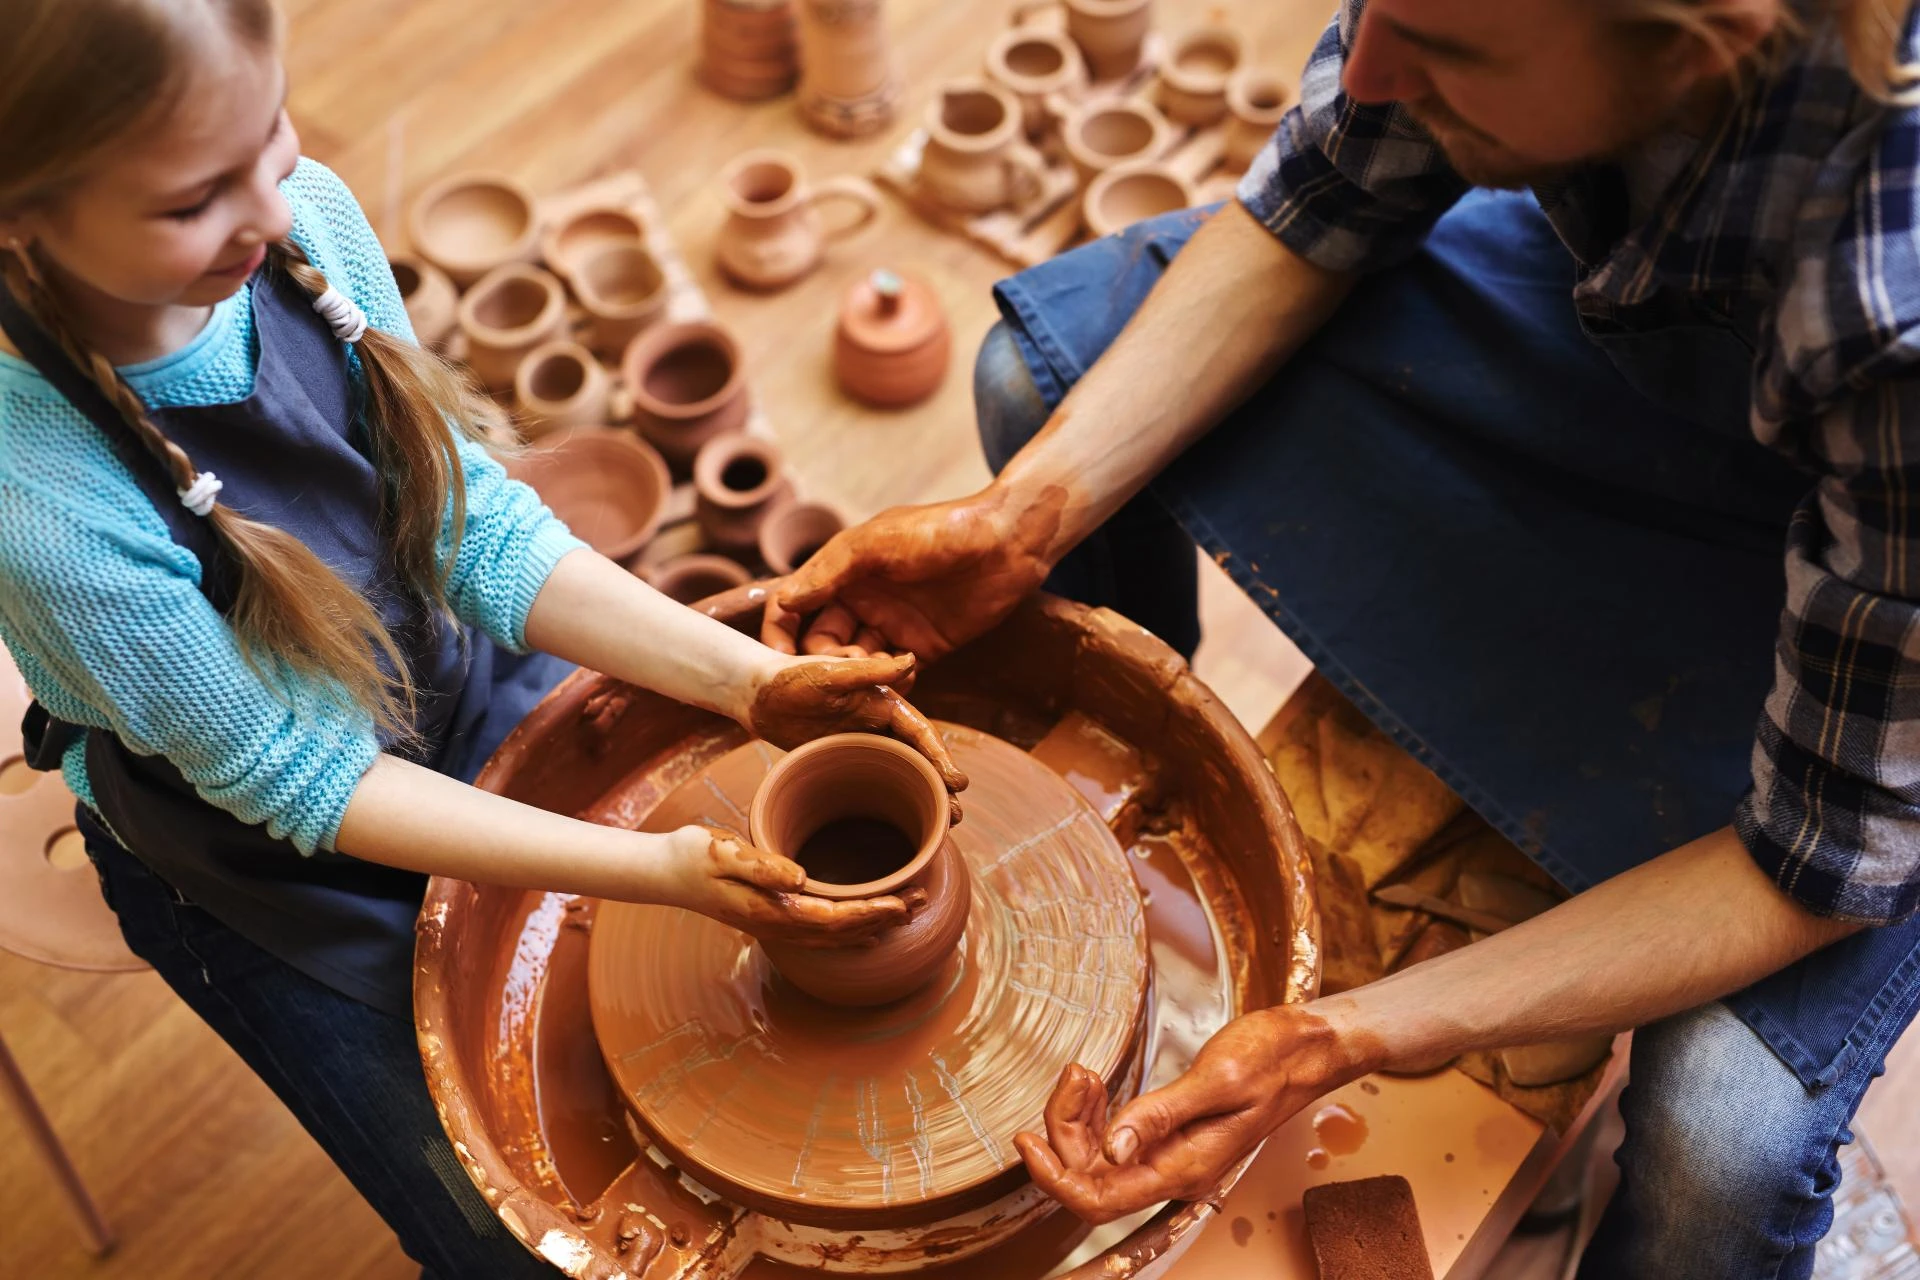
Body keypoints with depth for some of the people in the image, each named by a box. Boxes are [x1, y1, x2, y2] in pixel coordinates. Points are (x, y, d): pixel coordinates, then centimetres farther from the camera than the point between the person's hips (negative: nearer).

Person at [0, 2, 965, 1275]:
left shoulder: (304, 215, -23)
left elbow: (476, 524, -13)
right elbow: (299, 782, -24)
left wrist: (752, 679, -22)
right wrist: (666, 868, -30)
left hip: (463, 686, 4)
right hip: (273, 869, -4)